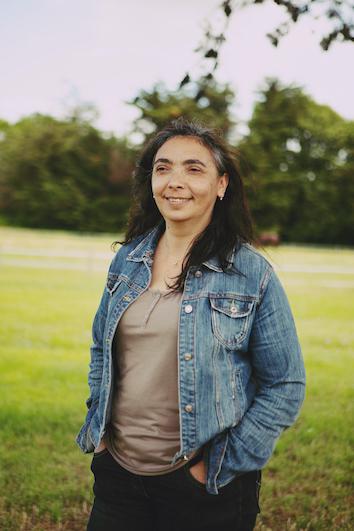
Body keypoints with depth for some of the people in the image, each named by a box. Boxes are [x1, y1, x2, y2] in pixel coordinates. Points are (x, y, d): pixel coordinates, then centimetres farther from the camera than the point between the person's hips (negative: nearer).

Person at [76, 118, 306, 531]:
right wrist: (99, 427, 7)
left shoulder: (253, 274, -11)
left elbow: (285, 385, -7)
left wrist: (224, 465, -11)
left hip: (203, 486, -3)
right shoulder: (127, 260, 2)